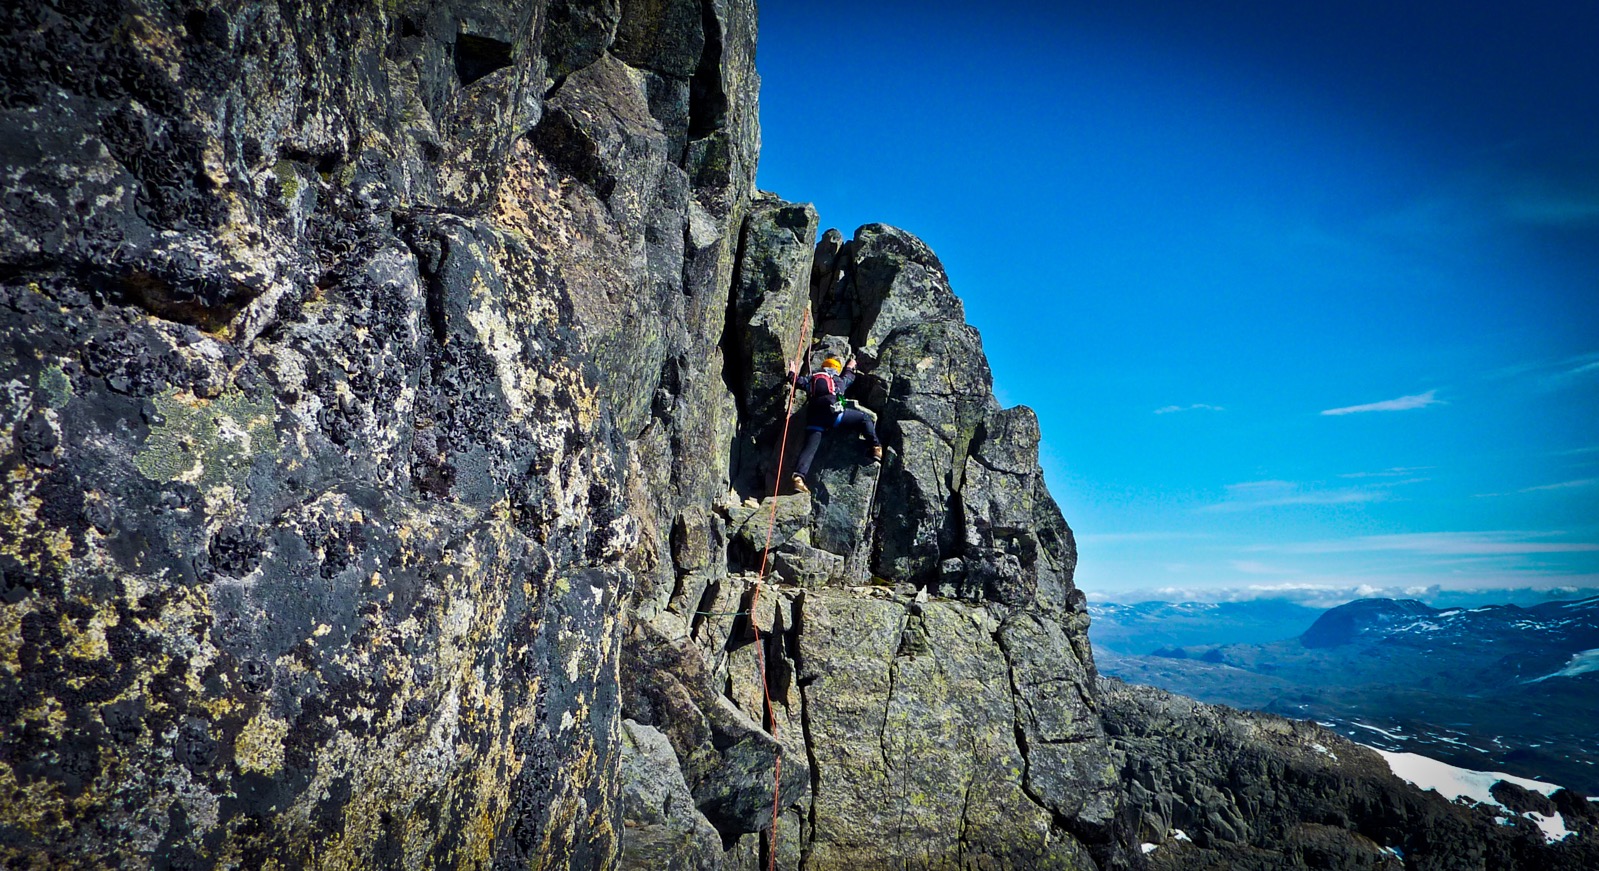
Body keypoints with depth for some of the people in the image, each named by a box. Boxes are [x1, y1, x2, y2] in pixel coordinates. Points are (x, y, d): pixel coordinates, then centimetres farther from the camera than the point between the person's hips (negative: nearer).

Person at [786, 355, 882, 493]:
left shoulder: (811, 378, 29)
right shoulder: (840, 380, 29)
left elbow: (798, 381, 16)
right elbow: (848, 377, 50)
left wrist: (792, 373, 36)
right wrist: (850, 368, 70)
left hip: (813, 417, 3)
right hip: (832, 410, -3)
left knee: (810, 447, -5)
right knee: (865, 418, 12)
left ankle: (798, 476, -25)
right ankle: (876, 447, 1)